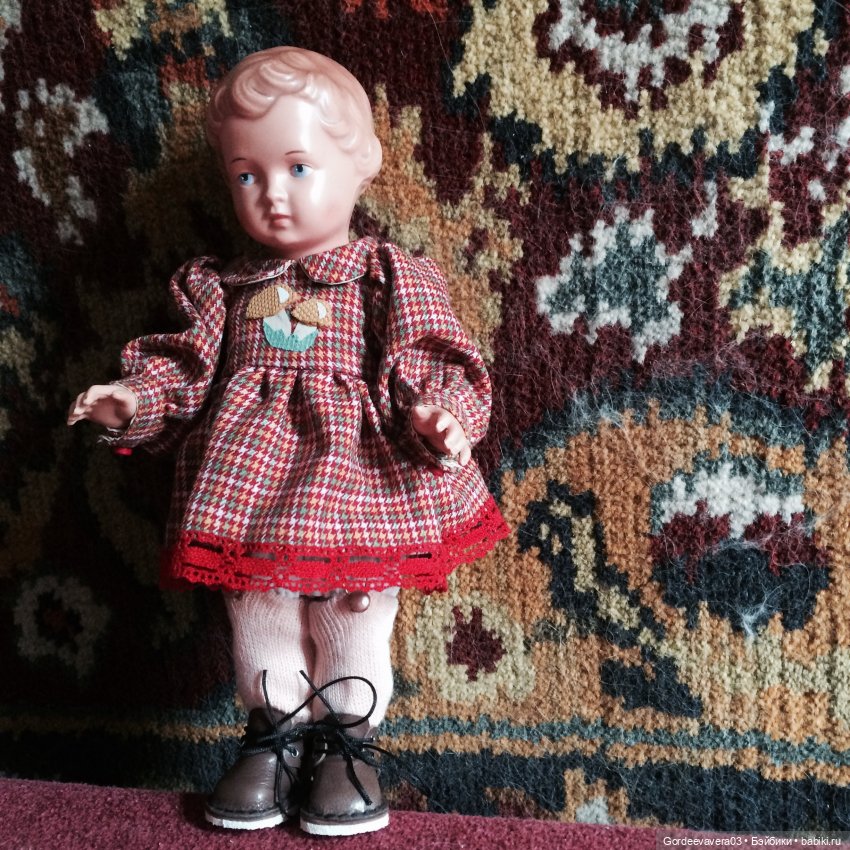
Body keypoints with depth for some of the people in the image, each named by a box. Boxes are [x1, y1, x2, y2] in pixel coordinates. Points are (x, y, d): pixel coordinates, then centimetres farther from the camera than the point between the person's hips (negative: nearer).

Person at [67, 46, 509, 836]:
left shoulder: (388, 276, -1)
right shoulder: (225, 287, 11)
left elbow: (425, 359, -9)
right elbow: (189, 364, 10)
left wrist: (438, 415, -27)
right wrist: (135, 399, -7)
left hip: (356, 479, -3)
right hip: (251, 479, 4)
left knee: (354, 615, 8)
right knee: (259, 618, 13)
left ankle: (345, 743, 28)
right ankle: (275, 732, 34)